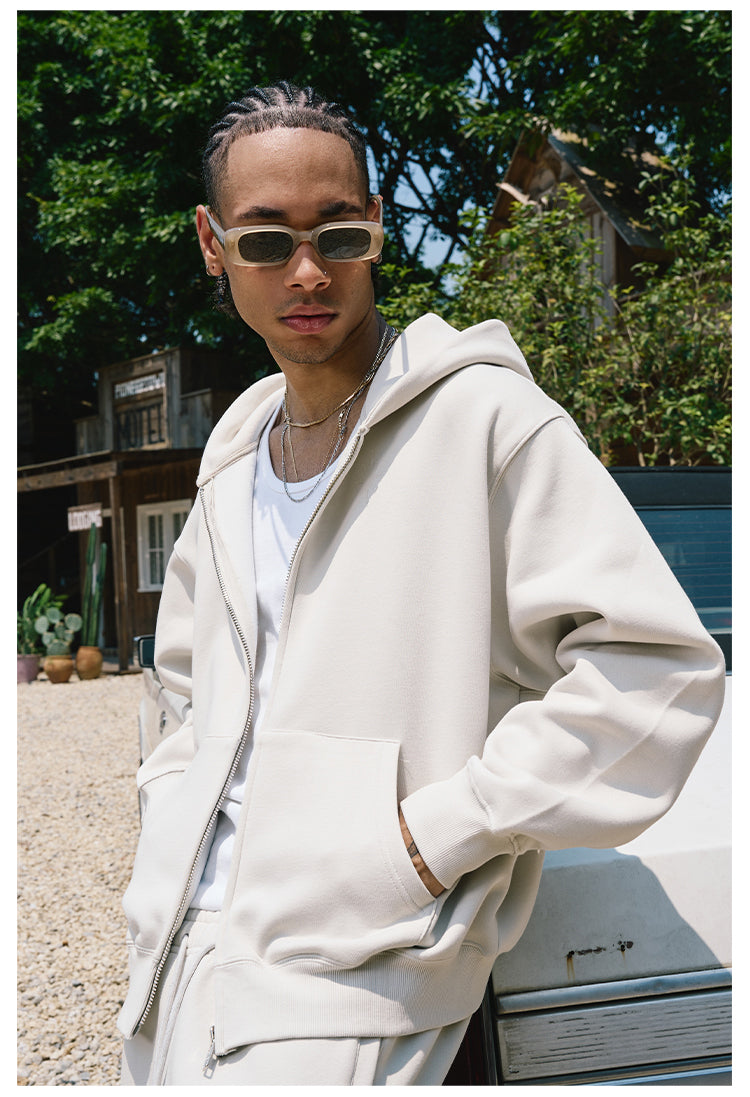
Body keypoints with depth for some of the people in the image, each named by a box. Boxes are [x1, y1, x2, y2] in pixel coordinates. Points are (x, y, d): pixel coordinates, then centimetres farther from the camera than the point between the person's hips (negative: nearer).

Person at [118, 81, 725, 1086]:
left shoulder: (486, 417, -9)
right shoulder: (235, 456, 13)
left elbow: (659, 664, -16)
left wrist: (437, 834, -16)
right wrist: (177, 817, 12)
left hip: (348, 967, -7)